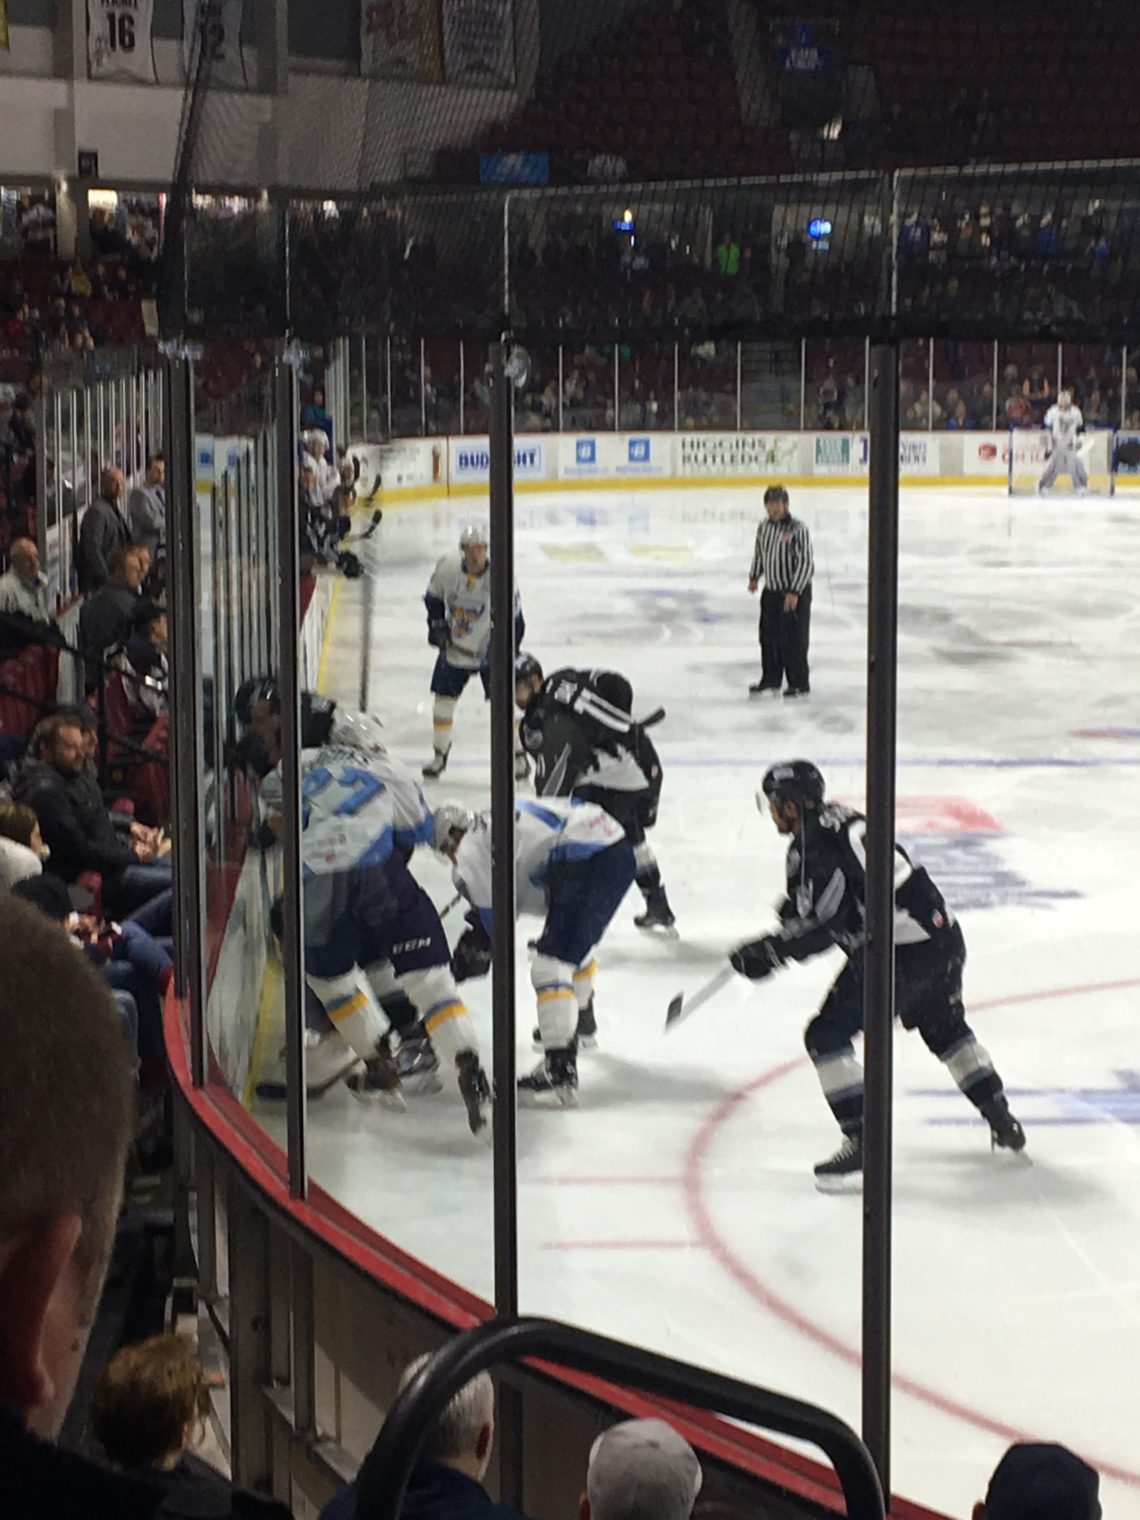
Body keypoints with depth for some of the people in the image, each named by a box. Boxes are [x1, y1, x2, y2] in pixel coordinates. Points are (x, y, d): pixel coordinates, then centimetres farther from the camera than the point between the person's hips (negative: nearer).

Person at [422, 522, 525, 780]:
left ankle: (518, 756, 10)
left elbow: (514, 620, -11)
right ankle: (440, 754, 21)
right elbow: (433, 597, 7)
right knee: (443, 699, 4)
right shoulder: (447, 568, -12)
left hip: (489, 650, -3)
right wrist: (437, 624, -4)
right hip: (454, 648, 3)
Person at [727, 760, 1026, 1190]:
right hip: (944, 933, 10)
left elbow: (826, 924, -18)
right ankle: (1002, 1121, 39)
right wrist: (798, 907, 24)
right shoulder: (843, 819, 14)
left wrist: (769, 951, -12)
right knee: (945, 1026, 31)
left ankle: (862, 1145, -9)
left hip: (898, 953, -9)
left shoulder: (811, 844, -14)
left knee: (826, 1036, -3)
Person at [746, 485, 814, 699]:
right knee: (769, 635, 12)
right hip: (771, 590, 7)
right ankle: (771, 678, 27)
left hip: (796, 592, -7)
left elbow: (805, 562, -18)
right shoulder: (764, 527, 5)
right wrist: (754, 577, 15)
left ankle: (799, 683, 4)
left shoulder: (798, 529, -17)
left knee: (793, 639, -5)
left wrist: (794, 592, -21)